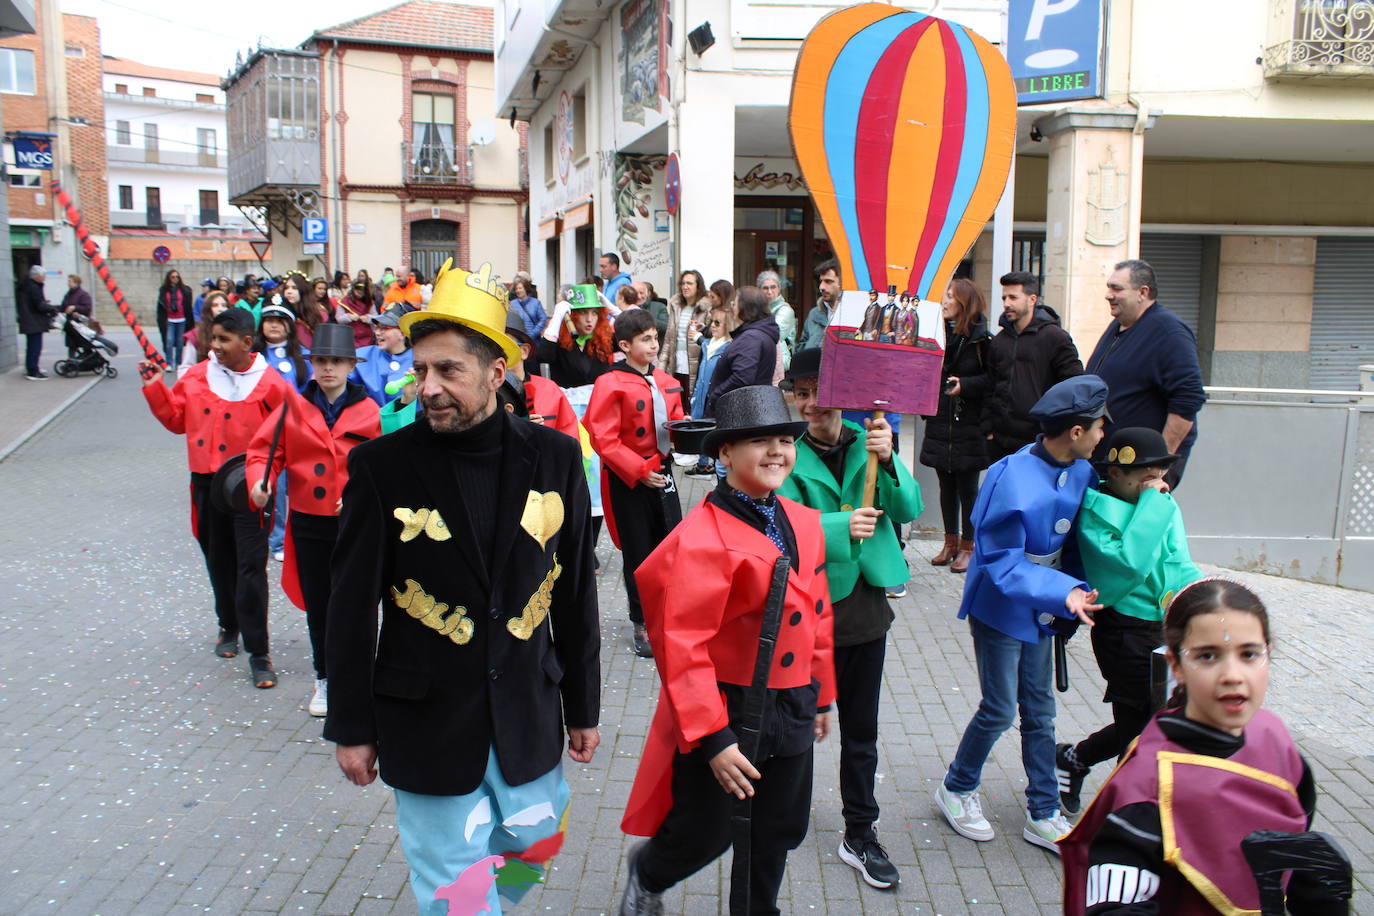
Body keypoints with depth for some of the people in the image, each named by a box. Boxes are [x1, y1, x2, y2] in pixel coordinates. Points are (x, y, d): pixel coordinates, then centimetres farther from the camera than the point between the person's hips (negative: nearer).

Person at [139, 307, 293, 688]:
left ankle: (258, 651, 1)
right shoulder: (197, 376, 4)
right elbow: (176, 418, 12)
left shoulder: (270, 384, -10)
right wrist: (154, 386, 3)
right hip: (207, 484, 5)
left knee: (251, 567, -7)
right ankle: (229, 626, 39)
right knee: (219, 563, 17)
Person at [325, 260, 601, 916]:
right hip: (424, 720, -2)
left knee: (533, 848, 21)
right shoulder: (380, 466, -10)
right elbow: (351, 608, -4)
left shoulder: (553, 456, -4)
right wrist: (351, 727, 0)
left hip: (528, 714, 3)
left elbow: (575, 591, 2)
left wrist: (583, 707, 7)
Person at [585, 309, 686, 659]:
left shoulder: (665, 382, 7)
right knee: (638, 553, 5)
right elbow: (604, 440, -16)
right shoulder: (610, 384, -13)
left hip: (661, 472, 5)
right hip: (628, 481, -5)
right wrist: (640, 471, -19)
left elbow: (675, 421, 19)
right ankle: (643, 625, 21)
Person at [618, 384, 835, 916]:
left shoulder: (805, 523, 2)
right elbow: (682, 646, -22)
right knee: (705, 835, 11)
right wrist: (711, 738, -21)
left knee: (778, 833, 20)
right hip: (725, 713, -6)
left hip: (791, 713, 6)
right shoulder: (702, 538, -22)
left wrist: (820, 695, 19)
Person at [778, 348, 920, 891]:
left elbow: (909, 507, -11)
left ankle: (860, 835, 29)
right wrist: (841, 527, -34)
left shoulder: (867, 444, 0)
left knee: (860, 729, 14)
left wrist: (887, 461, -27)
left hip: (864, 602, 3)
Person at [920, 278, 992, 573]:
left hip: (968, 424, -5)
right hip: (939, 422, 5)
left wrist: (965, 384, -19)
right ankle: (950, 541, 24)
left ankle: (967, 545, 16)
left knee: (967, 486, 4)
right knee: (946, 485, 12)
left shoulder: (980, 338, -7)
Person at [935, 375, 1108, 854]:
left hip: (1038, 610, 7)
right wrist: (1063, 592, -34)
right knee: (1000, 709, 3)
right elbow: (1002, 565, -25)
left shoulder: (1079, 472, -6)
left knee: (1039, 710, 14)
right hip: (1000, 610, -7)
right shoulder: (1013, 482, -28)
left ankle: (1043, 815, 27)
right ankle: (956, 790, 28)